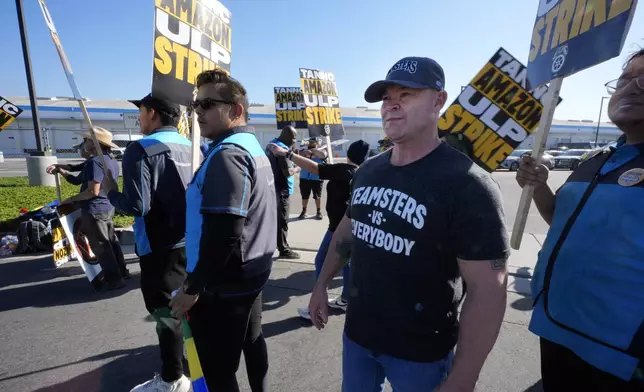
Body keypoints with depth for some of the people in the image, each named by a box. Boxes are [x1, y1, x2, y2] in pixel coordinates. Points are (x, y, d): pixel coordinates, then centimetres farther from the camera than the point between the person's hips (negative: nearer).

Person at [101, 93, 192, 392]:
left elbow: (137, 206, -21)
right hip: (191, 242, 7)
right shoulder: (191, 147, 6)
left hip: (161, 248, -7)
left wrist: (111, 192, -1)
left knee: (166, 311, 7)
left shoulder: (141, 149, -15)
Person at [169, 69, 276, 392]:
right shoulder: (253, 147, 11)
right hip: (251, 274, 10)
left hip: (223, 285, -10)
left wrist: (193, 288, -15)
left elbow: (223, 234, -27)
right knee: (252, 342, 24)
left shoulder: (227, 154, -20)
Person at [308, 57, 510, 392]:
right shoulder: (367, 171, -1)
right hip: (356, 333, 6)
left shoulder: (468, 185, -21)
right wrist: (322, 284, 14)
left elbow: (487, 291, -21)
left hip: (420, 352, -5)